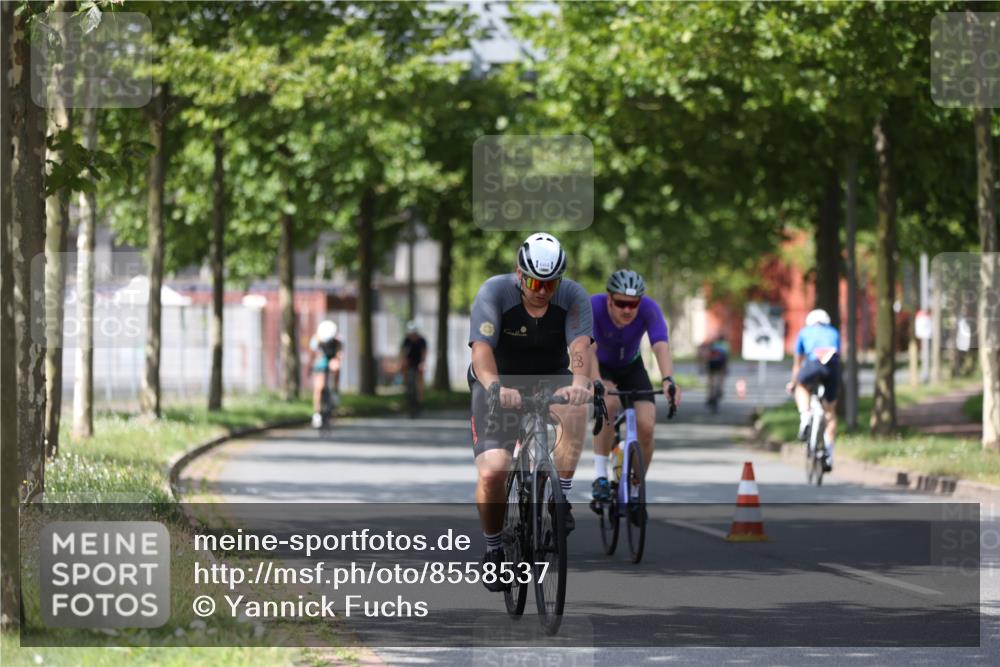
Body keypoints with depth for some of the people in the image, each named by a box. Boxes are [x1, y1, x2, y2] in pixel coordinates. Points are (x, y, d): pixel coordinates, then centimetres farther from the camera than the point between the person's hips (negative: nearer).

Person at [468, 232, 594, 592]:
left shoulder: (573, 297, -16)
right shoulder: (495, 292, -21)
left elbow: (579, 345, -31)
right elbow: (481, 347, -34)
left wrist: (580, 382, -53)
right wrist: (494, 386, -54)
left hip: (550, 381, 2)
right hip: (499, 385, -1)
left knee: (575, 409, -35)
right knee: (492, 472, -20)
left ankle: (561, 498, -18)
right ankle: (493, 549, 5)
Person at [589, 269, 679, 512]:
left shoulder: (649, 309, -29)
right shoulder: (594, 306, -33)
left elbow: (661, 346, -42)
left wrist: (668, 380, -60)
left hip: (631, 367, 2)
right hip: (599, 366, -2)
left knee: (646, 426, -17)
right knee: (610, 402, -34)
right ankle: (600, 476, -24)